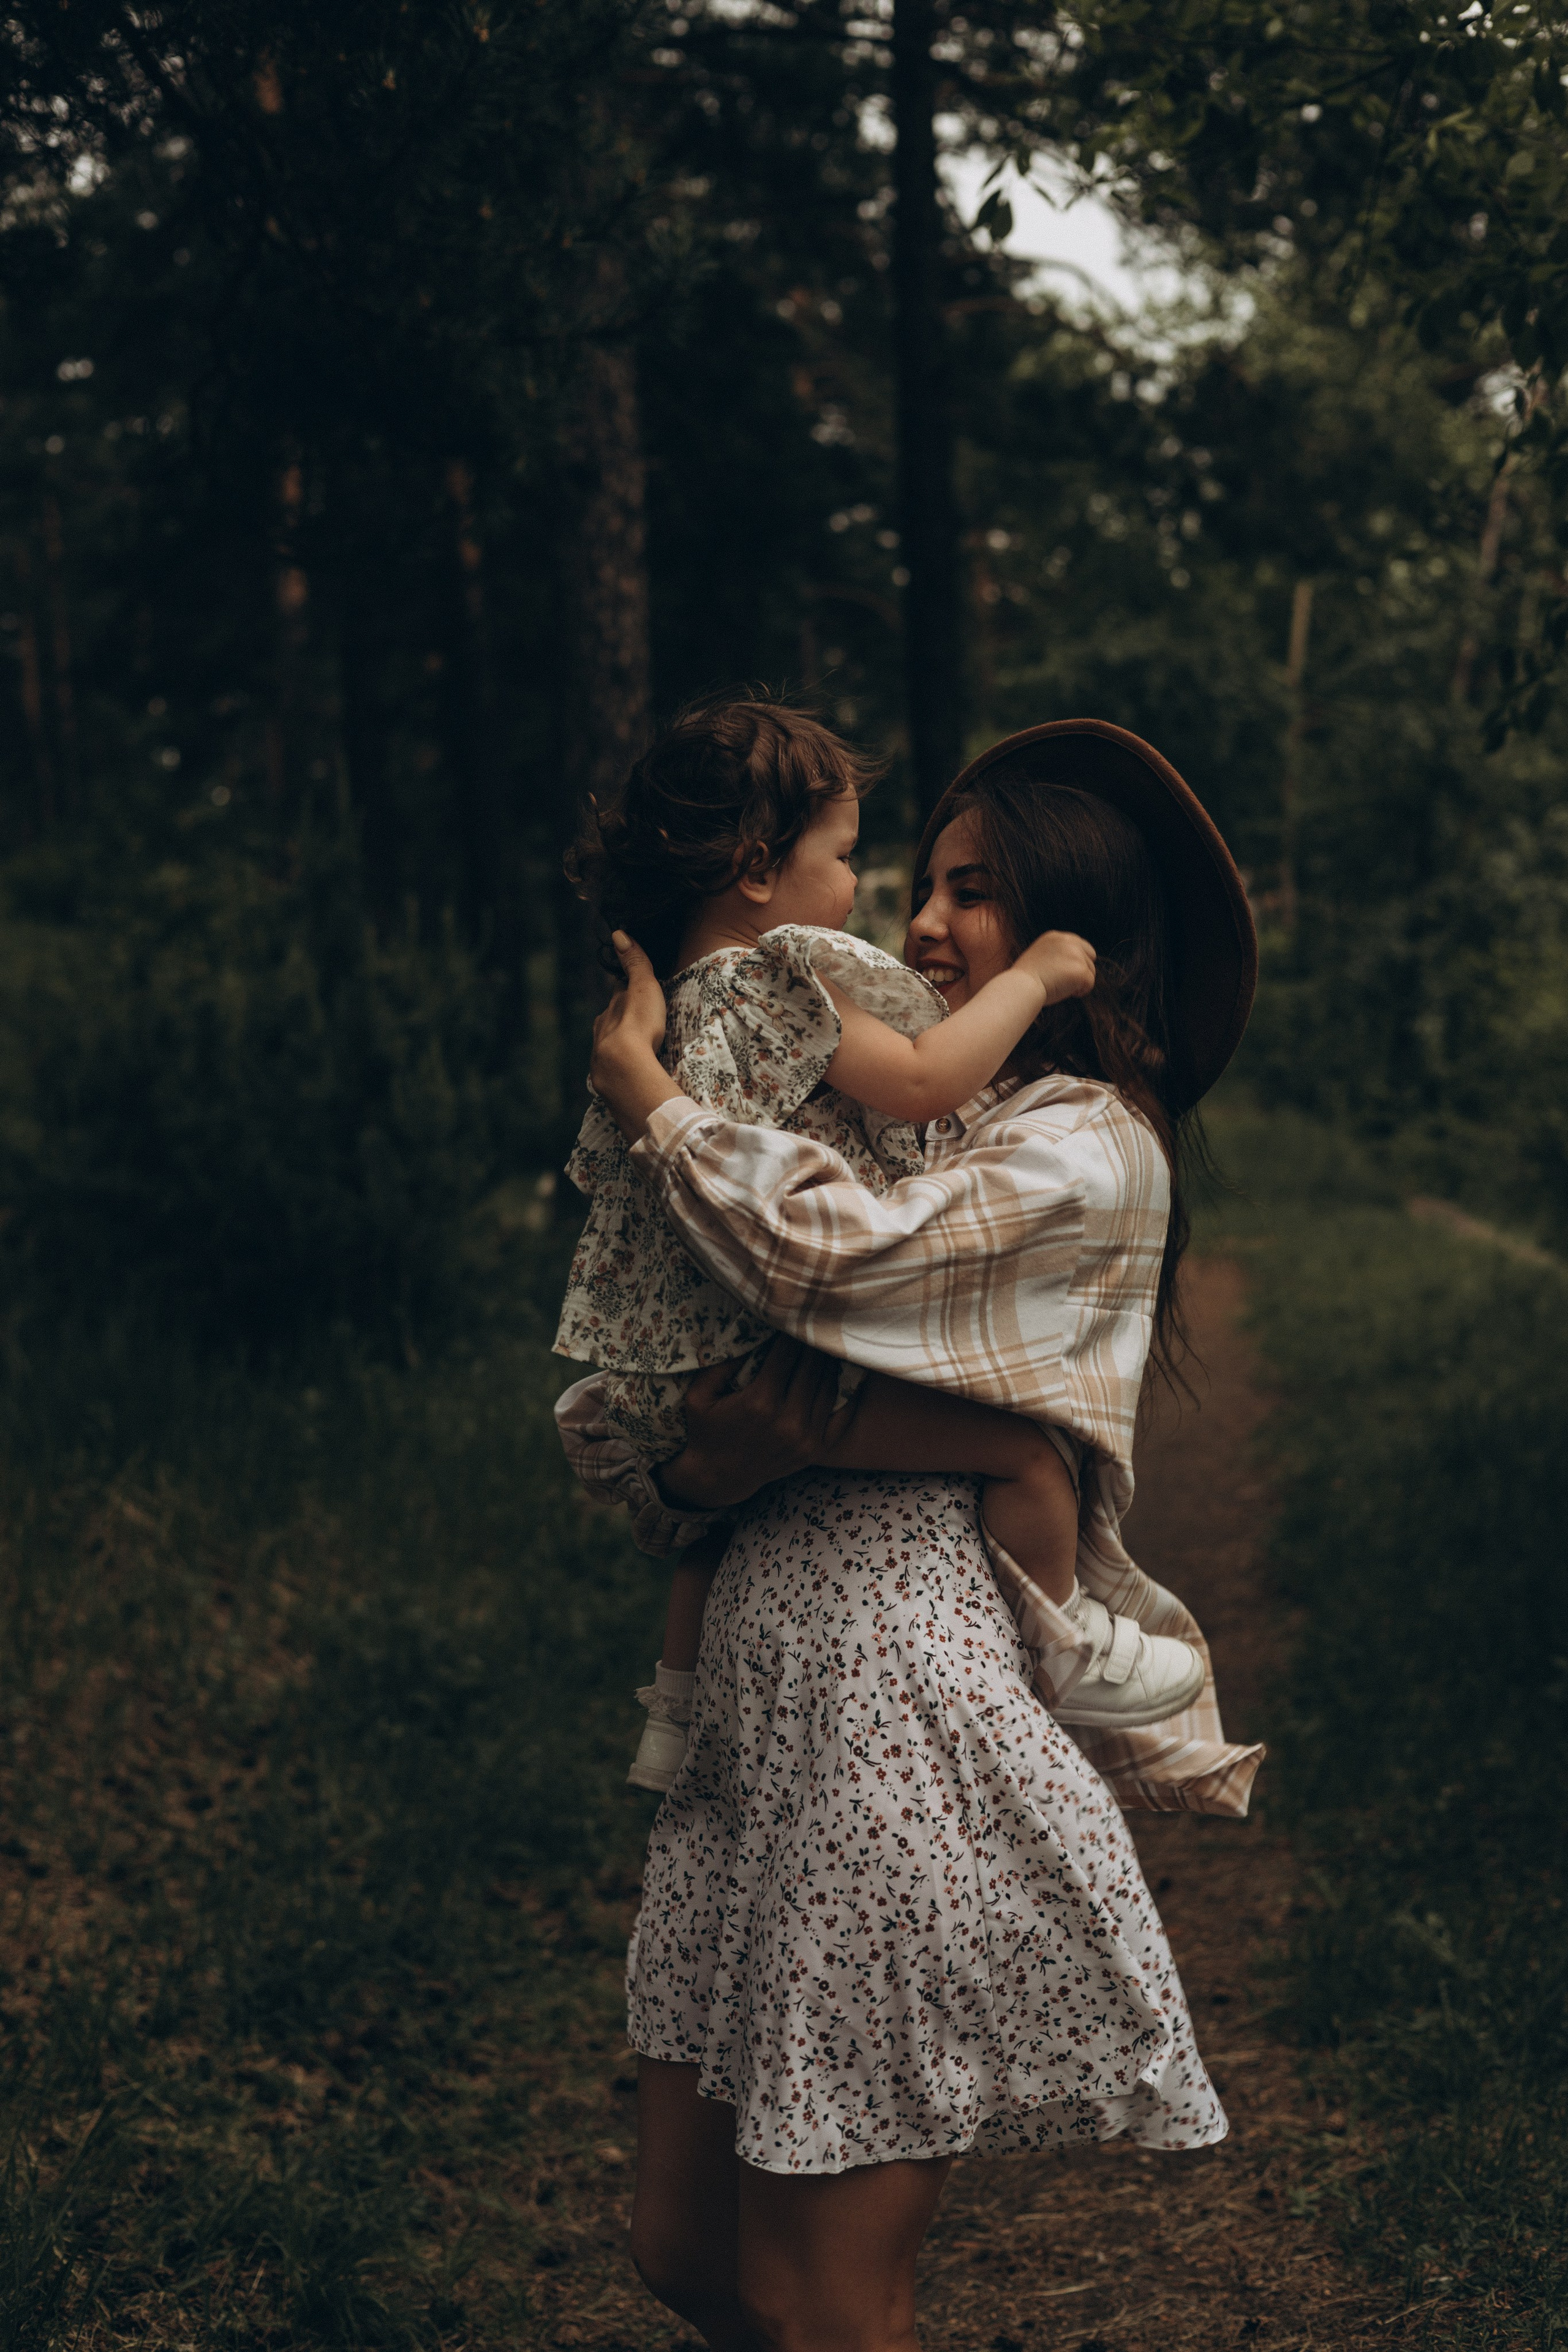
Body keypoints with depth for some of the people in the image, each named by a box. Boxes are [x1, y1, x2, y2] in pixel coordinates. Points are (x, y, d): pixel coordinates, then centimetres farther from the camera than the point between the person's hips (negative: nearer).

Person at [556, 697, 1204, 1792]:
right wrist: (1030, 977, -10)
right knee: (1028, 1442, -12)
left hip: (689, 1375, 11)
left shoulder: (676, 998, 11)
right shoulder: (776, 986, -18)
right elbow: (924, 1082, -22)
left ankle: (681, 1714, 49)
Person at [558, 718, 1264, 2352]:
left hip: (915, 1706, -8)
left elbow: (829, 1253, -23)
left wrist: (642, 1090, -6)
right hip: (763, 1691, 8)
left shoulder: (1090, 1145, -4)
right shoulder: (915, 1131, 20)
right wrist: (696, 1464, -8)